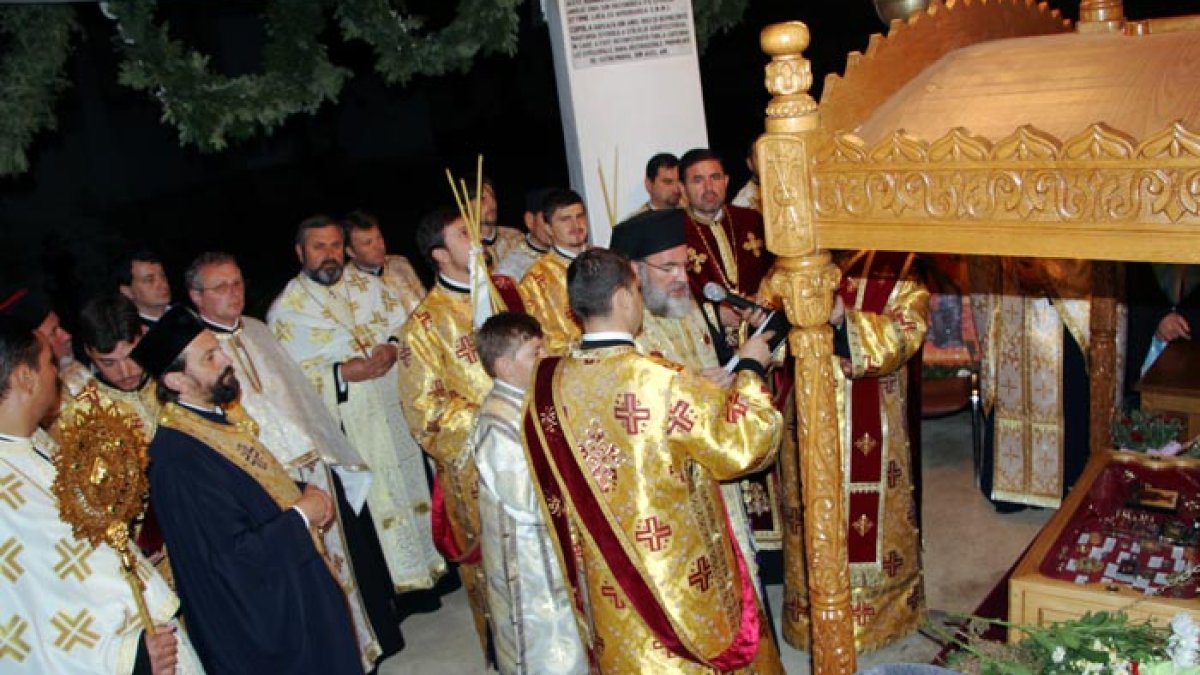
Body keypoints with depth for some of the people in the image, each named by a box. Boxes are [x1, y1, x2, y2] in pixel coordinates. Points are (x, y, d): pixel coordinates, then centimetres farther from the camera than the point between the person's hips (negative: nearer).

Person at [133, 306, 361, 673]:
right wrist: (302, 514, -19)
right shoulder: (177, 460, -29)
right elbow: (234, 553, -30)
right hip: (261, 615, -9)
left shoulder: (220, 412, 0)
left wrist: (305, 492, -4)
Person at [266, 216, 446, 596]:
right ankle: (392, 583, 19)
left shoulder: (365, 284, 8)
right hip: (350, 428, -4)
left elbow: (405, 324, 9)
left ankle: (431, 566, 29)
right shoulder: (286, 310, -4)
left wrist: (393, 347, -13)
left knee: (414, 485, 12)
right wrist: (343, 374, -22)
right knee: (373, 504, 4)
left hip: (397, 411, 4)